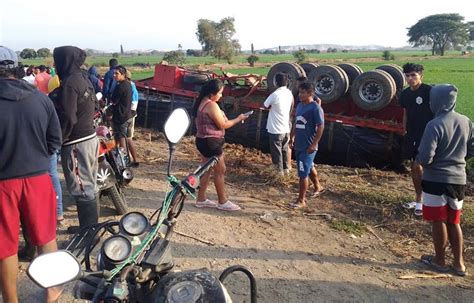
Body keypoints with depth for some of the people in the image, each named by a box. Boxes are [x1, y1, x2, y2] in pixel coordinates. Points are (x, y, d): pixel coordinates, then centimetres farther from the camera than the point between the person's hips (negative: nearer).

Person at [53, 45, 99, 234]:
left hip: (76, 142, -10)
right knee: (89, 185, 17)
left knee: (81, 188, -2)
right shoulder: (84, 78, 12)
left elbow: (67, 118, -21)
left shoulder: (69, 83, -17)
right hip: (90, 137, 10)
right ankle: (91, 225, 29)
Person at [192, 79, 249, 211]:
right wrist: (238, 119, -6)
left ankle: (201, 199, 22)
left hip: (203, 140, 10)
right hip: (211, 142, -10)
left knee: (206, 170, 16)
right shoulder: (212, 105, -20)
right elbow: (223, 125, -16)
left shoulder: (202, 102, 10)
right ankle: (222, 202, 10)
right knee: (220, 171, 0)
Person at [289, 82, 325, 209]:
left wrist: (314, 144, -20)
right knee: (309, 167, 24)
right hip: (299, 145, 8)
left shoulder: (316, 108, -16)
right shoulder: (300, 105, 9)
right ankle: (318, 187, 45)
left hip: (308, 146, -8)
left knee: (303, 173, -6)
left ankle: (301, 200, 4)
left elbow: (321, 127, -18)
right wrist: (292, 137, 16)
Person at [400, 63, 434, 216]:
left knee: (418, 166, -9)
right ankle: (418, 199, 25)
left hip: (426, 134, -7)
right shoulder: (405, 94, 6)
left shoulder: (429, 91, -13)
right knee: (413, 167, 12)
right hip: (411, 135, 7)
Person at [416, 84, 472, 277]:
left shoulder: (435, 125, -19)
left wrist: (418, 160, -1)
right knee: (454, 222, 18)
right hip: (458, 180, 6)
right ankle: (459, 262, 24)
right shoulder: (466, 122, 2)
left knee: (438, 222, 9)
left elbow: (425, 158, -22)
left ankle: (440, 260, 23)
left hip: (436, 180, -6)